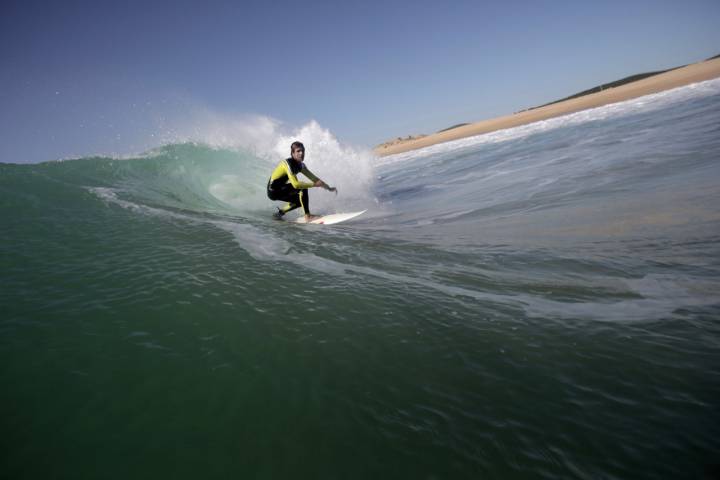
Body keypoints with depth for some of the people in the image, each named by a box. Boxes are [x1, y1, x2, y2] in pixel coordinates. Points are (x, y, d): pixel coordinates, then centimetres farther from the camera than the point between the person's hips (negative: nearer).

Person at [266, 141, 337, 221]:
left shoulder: (300, 165, 3)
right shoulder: (288, 163, -23)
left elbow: (313, 177, 8)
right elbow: (295, 184, -32)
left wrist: (329, 188, 5)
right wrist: (314, 184, -28)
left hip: (281, 190, 9)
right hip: (273, 191, -9)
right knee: (303, 188, -22)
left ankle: (280, 212, 18)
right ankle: (307, 216, -19)